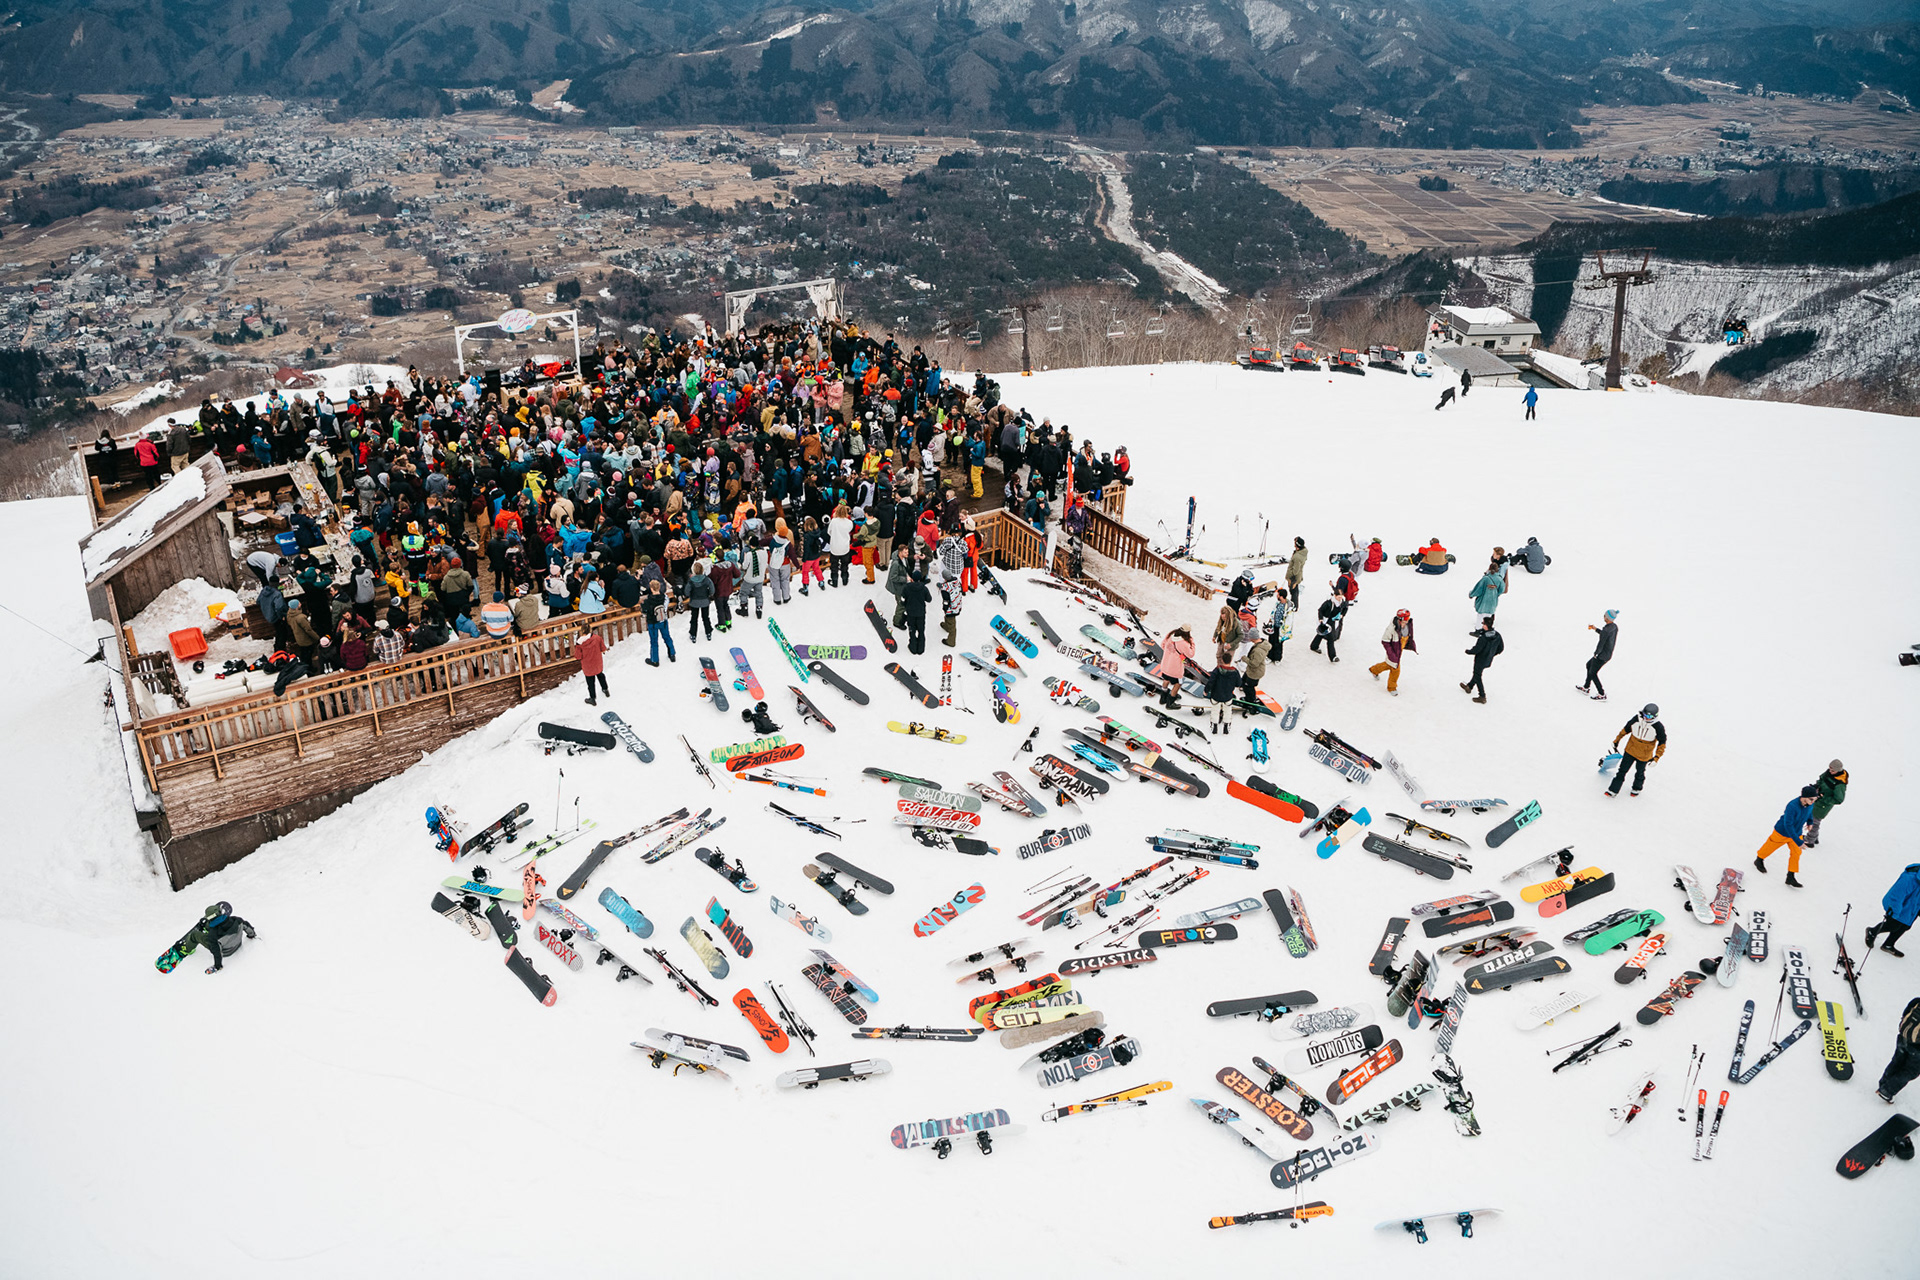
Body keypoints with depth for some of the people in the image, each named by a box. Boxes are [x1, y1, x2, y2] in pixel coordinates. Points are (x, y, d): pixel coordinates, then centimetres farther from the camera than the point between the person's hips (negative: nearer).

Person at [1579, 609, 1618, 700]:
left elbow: (1600, 645, -25)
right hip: (1609, 654, 9)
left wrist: (1595, 654, -9)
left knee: (1592, 673, 10)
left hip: (1602, 655, -9)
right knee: (1589, 665, 26)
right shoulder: (1615, 627, -2)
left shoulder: (1606, 630, -30)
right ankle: (1586, 688, 37)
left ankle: (1602, 695, 18)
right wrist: (1595, 629, 15)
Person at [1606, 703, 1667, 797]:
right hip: (1630, 750, 2)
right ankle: (1613, 789, 14)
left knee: (1639, 773, 19)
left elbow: (1662, 743, -11)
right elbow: (1626, 729, 2)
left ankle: (1637, 788, 46)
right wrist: (1616, 740, 11)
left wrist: (1656, 757, -18)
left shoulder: (1658, 727, -20)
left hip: (1644, 756, -2)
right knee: (1622, 770, 5)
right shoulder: (1636, 719, -14)